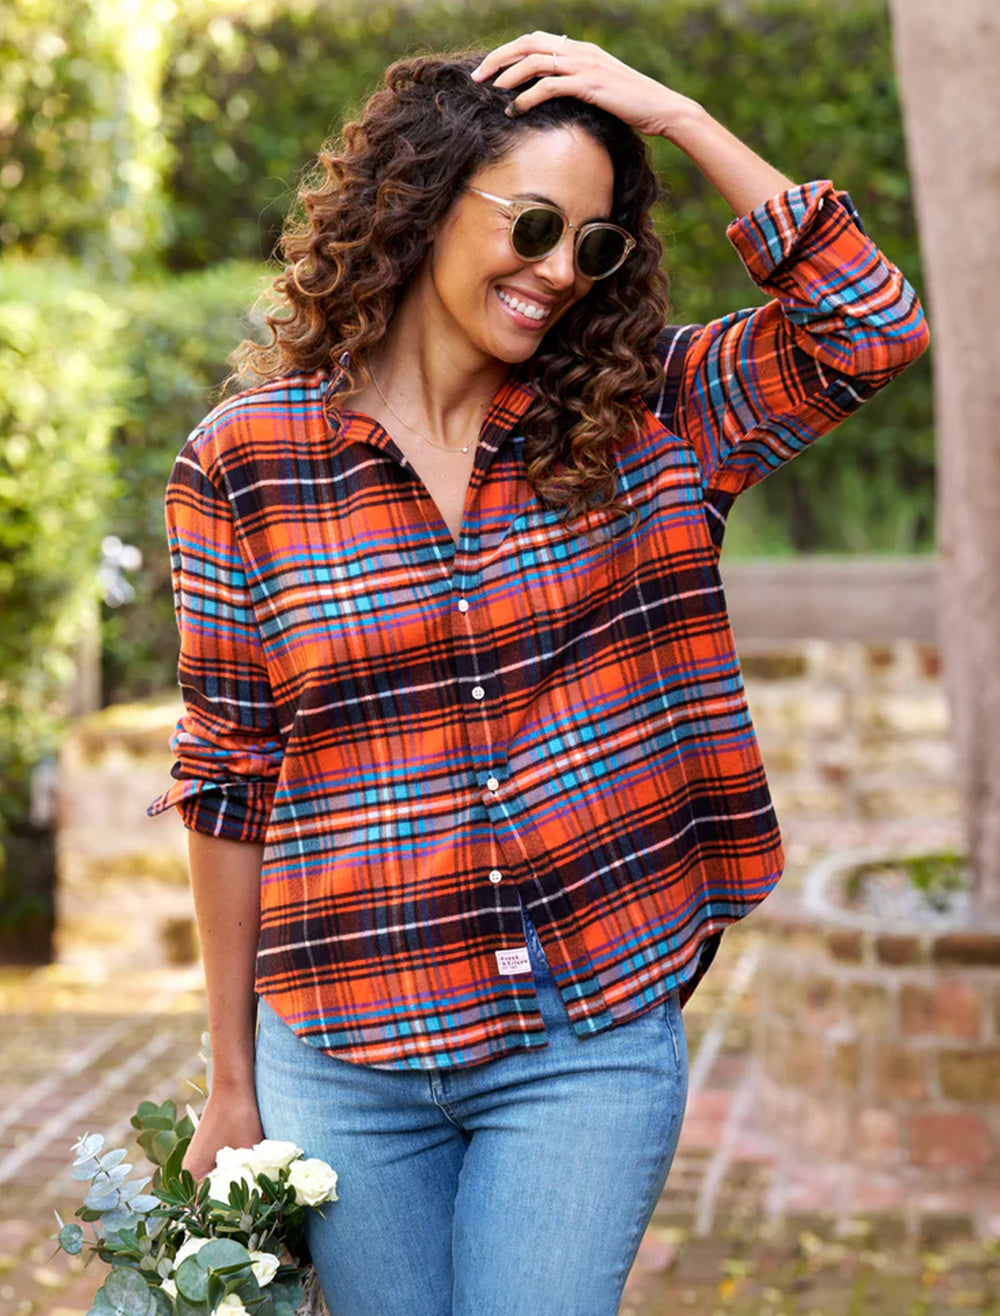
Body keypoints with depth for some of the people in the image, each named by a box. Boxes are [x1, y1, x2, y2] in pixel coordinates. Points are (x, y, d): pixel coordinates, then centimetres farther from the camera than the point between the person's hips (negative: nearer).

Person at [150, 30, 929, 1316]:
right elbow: (228, 779, 1)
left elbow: (871, 328, -10)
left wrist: (676, 118, -11)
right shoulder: (244, 460, -4)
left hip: (594, 1042, 1)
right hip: (345, 1058, 0)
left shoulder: (633, 422, 1)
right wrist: (232, 1081, 5)